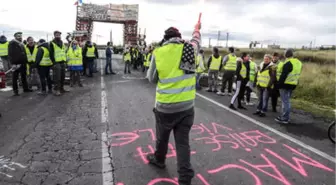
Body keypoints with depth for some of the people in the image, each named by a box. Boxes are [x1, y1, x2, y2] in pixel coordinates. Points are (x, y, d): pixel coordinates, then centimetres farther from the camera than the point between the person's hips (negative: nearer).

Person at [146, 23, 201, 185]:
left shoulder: (158, 53, -6)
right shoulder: (189, 49, -2)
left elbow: (152, 78, 5)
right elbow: (196, 41, 23)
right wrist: (197, 30, 42)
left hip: (165, 106, -1)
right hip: (186, 106, 1)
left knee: (162, 137, 22)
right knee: (183, 141, 9)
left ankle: (159, 160, 47)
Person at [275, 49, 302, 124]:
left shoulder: (288, 63, -17)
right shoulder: (298, 63, 12)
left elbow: (283, 75, -22)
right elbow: (296, 74, 18)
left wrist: (279, 84, -17)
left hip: (285, 85, -9)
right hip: (293, 85, 9)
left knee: (285, 101, -4)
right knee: (287, 101, 17)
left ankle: (284, 118, 0)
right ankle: (285, 116, 25)